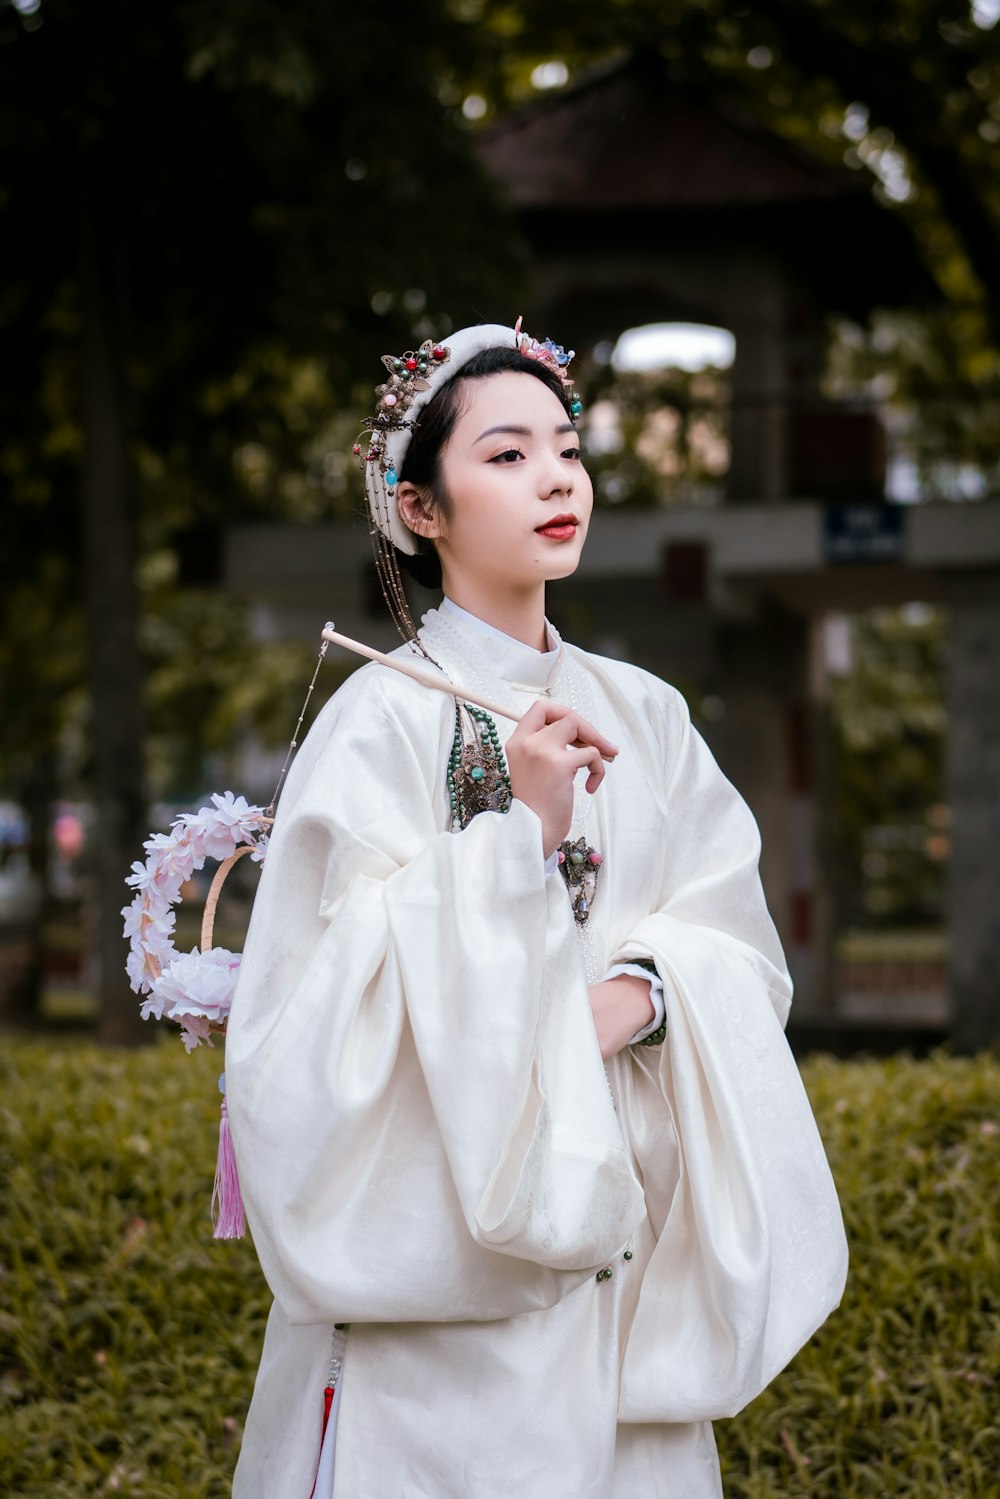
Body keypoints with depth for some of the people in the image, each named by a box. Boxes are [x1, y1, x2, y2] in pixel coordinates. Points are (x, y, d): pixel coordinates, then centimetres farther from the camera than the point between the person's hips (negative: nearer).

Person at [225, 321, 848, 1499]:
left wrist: (637, 993, -13)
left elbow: (737, 951, 7)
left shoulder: (643, 717, 8)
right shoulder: (387, 717, -8)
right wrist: (523, 830, -21)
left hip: (618, 1237, 5)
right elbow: (344, 985, -15)